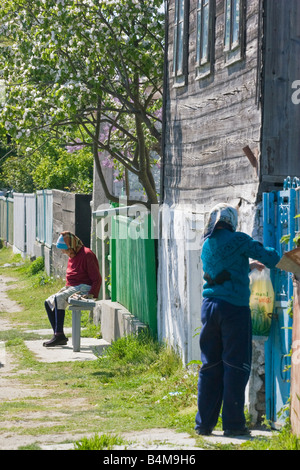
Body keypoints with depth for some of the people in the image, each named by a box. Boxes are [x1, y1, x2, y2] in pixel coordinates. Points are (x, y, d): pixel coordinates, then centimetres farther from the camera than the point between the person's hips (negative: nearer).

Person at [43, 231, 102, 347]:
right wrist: (65, 288, 10)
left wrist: (91, 294, -26)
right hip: (71, 288, 10)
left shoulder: (86, 255, -14)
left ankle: (59, 335, -34)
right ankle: (58, 335, -7)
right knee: (48, 302, -1)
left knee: (59, 299, -31)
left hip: (84, 288, -10)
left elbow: (97, 278, -16)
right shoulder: (72, 256, 16)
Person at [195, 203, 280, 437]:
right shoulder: (238, 240, -5)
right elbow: (271, 258, -1)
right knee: (235, 366, 0)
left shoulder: (207, 245, 14)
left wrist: (248, 265, 37)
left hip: (210, 306, 6)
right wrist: (272, 255, 21)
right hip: (234, 308, -6)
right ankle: (233, 424, 1)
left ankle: (204, 423, 9)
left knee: (210, 366, 9)